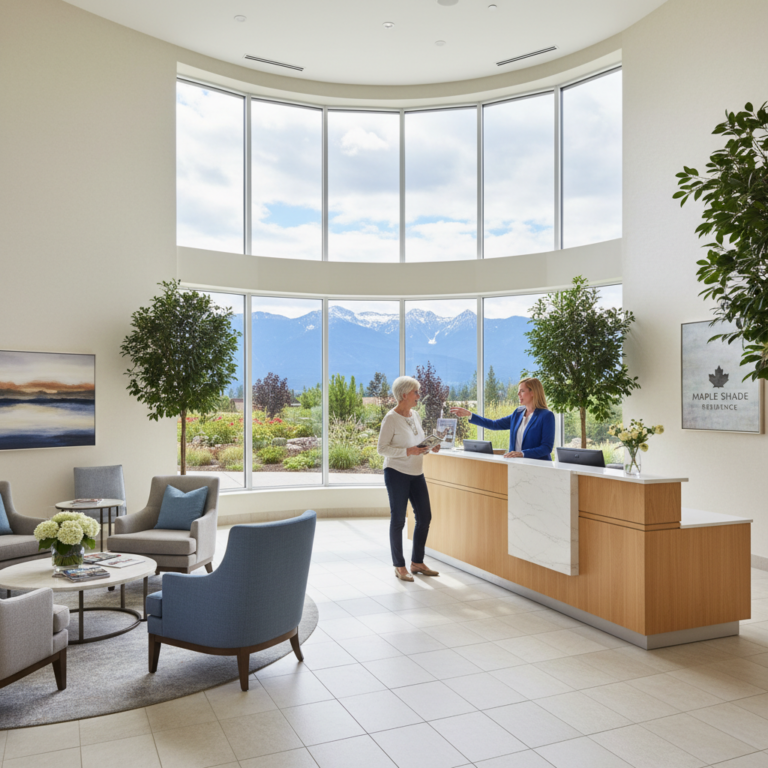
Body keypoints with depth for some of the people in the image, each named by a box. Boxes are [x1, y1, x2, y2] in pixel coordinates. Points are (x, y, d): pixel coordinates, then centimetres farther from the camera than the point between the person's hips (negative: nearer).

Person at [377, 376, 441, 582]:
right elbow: (382, 448, -15)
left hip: (416, 474, 8)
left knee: (424, 517, 9)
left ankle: (417, 562, 24)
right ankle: (399, 566, 15)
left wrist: (431, 448, -1)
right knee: (398, 520, 3)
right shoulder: (391, 418, -13)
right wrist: (408, 451, -25)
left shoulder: (415, 415, 9)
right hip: (397, 473, -7)